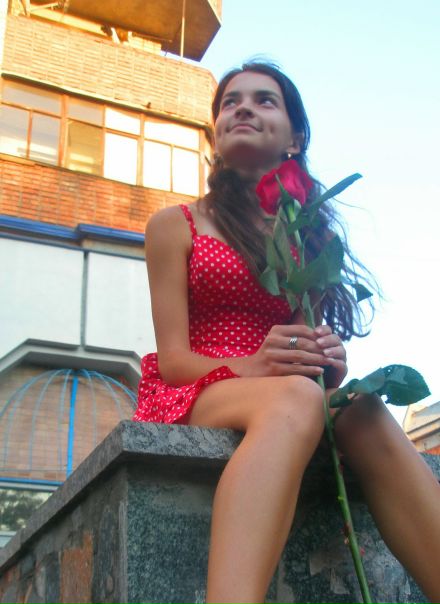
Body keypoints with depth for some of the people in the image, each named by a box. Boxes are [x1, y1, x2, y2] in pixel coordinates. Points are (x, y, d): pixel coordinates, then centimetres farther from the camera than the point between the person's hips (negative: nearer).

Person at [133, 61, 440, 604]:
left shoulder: (312, 236, 20)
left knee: (365, 413, -32)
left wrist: (330, 364, -12)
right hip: (193, 399, -3)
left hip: (295, 398, 3)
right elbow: (173, 359, -1)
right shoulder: (174, 226, 9)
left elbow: (320, 349, 14)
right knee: (294, 400, -38)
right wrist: (253, 369, -21)